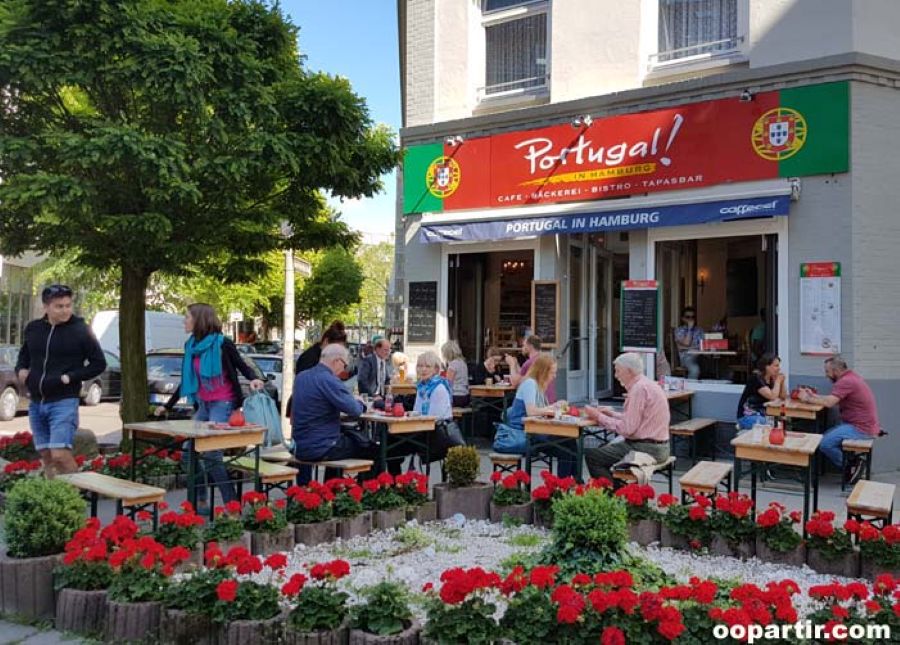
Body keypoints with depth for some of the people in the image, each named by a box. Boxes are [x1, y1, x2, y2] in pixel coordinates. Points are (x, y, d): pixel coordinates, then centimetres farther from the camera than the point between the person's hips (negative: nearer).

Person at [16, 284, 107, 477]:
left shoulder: (80, 330, -7)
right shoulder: (32, 328, 7)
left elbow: (99, 363, -3)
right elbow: (24, 355, 24)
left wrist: (70, 377, -13)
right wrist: (21, 369, 3)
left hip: (64, 402, -5)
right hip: (36, 403, 5)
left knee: (60, 455, -16)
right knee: (46, 456, 12)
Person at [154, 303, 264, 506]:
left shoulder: (222, 344, -11)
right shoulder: (191, 346, 8)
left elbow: (241, 366, -4)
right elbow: (186, 380, 18)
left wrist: (253, 379, -27)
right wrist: (167, 406, 24)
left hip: (223, 404, -7)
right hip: (203, 405, 7)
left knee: (210, 455, -14)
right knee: (189, 452, 6)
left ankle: (232, 504, -4)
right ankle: (200, 501, 20)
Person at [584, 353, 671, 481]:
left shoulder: (639, 389, -18)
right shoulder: (647, 384, 13)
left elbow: (627, 428, -21)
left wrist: (599, 417, -11)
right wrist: (612, 413, 11)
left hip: (647, 449, -10)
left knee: (591, 455, -8)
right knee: (604, 450, 22)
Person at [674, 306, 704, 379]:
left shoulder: (699, 330, 20)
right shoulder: (679, 330, 8)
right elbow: (686, 343, -7)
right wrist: (689, 328, -2)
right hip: (686, 357, -4)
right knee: (695, 369, -37)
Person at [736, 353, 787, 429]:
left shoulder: (771, 379, 7)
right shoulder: (756, 378, -17)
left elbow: (783, 397, 11)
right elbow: (772, 397, -24)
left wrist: (782, 381, -1)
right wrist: (778, 381, -12)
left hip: (761, 414, 8)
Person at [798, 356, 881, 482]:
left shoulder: (846, 381, -19)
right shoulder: (851, 377, 14)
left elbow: (828, 402, -27)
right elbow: (832, 399, 13)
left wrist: (808, 399, -13)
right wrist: (813, 395, 6)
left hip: (861, 429, -11)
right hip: (864, 425, 11)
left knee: (824, 443, -16)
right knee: (826, 436, 11)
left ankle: (852, 466, 1)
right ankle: (853, 461, 11)